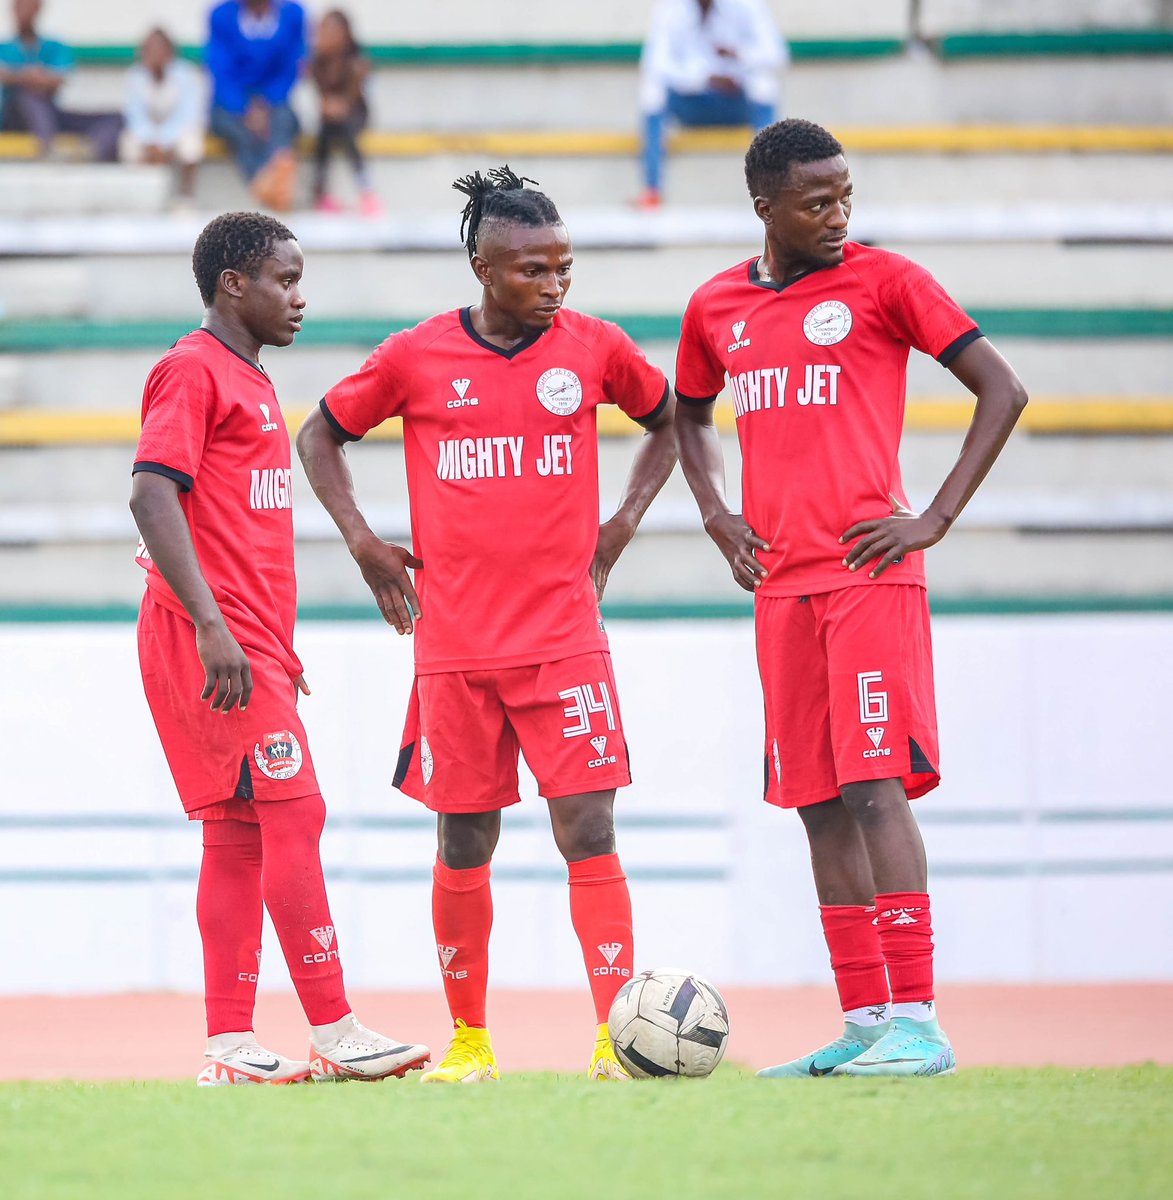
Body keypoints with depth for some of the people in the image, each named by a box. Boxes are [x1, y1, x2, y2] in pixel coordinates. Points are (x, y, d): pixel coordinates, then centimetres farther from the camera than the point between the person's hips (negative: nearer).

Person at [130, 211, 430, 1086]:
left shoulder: (249, 381, 20)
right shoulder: (193, 370, -9)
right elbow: (153, 496, -19)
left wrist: (278, 644, 23)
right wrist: (212, 626, -26)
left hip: (249, 643, 10)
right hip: (215, 642, -10)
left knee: (241, 833, 7)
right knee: (294, 816, -11)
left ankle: (230, 1045, 7)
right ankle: (334, 1032, -10)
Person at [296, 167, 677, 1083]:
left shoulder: (594, 349, 1)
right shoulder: (415, 359, -1)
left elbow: (669, 422, 19)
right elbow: (320, 436, 13)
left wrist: (621, 525, 9)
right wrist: (364, 543, 5)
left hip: (566, 642, 0)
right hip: (456, 646, 0)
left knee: (587, 828, -9)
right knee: (464, 842, 5)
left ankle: (616, 1033, -10)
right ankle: (468, 1039, 18)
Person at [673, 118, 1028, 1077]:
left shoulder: (884, 282, -3)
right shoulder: (716, 308, 12)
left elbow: (1002, 391, -3)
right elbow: (692, 415, 31)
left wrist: (936, 519, -9)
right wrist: (716, 515, 14)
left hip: (871, 574, -6)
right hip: (780, 584, 6)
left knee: (876, 788, -13)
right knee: (820, 804, 6)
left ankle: (917, 1022, -15)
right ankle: (865, 1023, 12)